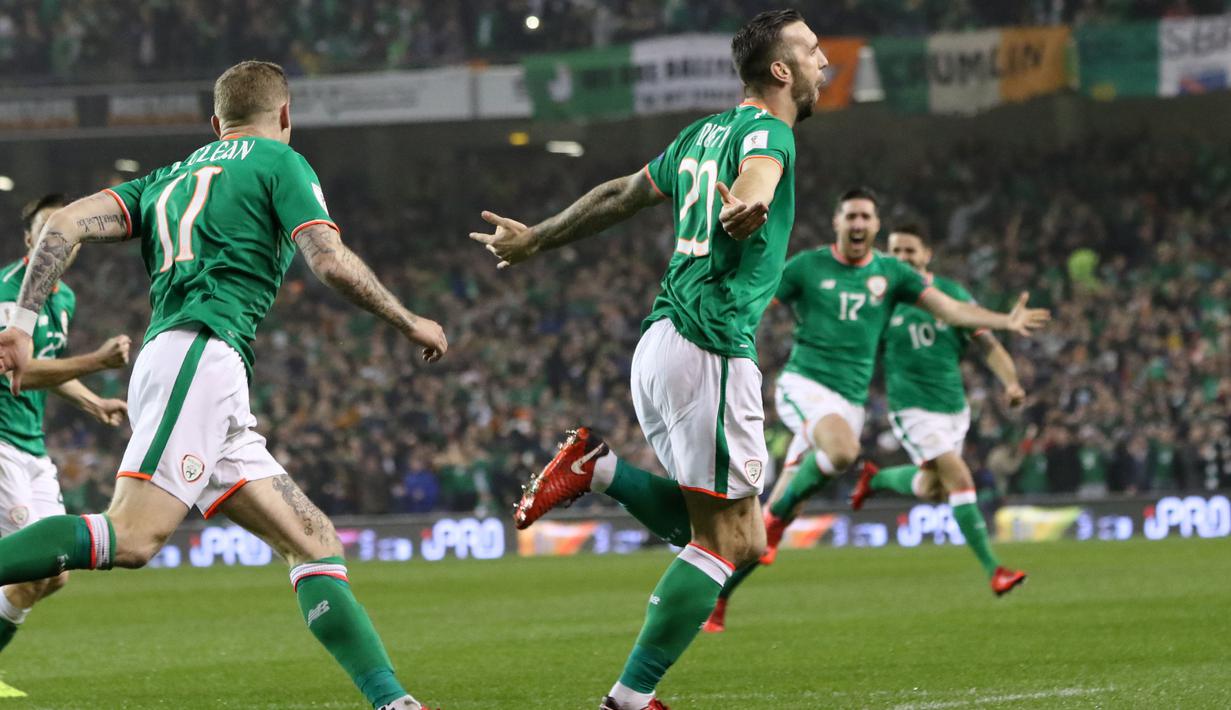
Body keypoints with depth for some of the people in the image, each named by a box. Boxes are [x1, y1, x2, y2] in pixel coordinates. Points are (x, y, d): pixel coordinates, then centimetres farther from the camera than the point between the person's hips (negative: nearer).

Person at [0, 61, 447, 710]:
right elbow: (333, 265, -2)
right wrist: (411, 323, 12)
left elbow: (66, 223, 14)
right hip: (201, 354, -8)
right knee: (131, 539, -25)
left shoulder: (170, 177, 28)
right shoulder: (278, 161, 11)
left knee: (317, 545, 5)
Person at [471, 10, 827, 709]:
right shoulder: (768, 133, -7)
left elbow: (618, 196, 29)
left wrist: (538, 238, 41)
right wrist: (744, 211, -55)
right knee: (726, 538, -6)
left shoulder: (706, 133, 19)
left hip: (661, 343, 9)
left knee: (740, 538, 12)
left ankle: (595, 467, 4)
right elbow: (753, 183, -31)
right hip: (712, 349, -9)